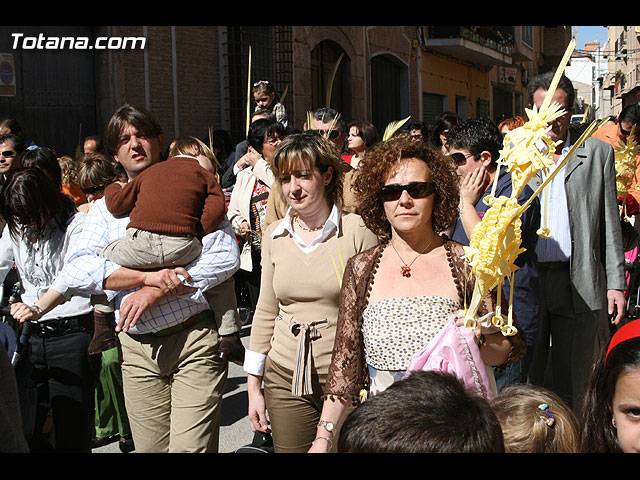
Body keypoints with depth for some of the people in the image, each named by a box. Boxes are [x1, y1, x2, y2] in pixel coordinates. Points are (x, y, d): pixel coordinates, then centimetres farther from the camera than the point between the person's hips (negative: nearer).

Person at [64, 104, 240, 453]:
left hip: (195, 339, -3)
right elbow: (77, 268, -4)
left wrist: (154, 293, -16)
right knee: (149, 447, 9)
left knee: (190, 447, -11)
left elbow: (226, 257, -9)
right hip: (138, 348, 3)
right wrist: (149, 276, -17)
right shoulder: (106, 208, 13)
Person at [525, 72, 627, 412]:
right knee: (527, 382, 9)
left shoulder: (598, 152, 8)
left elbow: (610, 223, 7)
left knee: (571, 383, 7)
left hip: (580, 285, -1)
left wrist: (616, 283, 1)